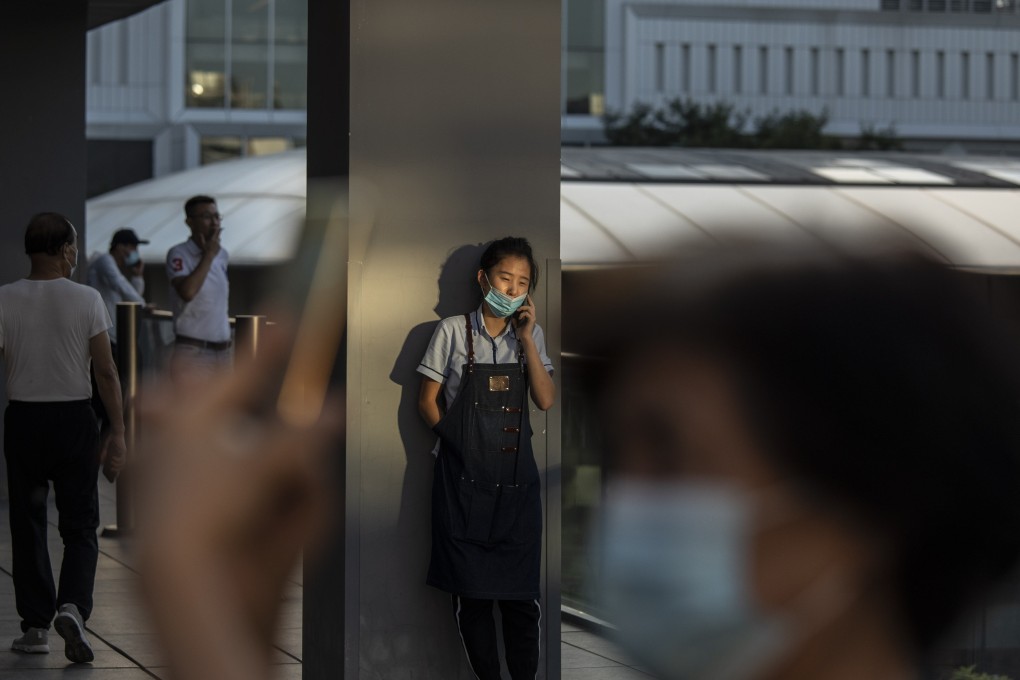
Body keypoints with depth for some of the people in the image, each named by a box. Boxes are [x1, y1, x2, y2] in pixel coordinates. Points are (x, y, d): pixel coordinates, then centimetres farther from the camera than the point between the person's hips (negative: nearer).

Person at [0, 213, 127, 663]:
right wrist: (117, 431, -1)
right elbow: (106, 371, -7)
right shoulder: (86, 300, -6)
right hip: (75, 419, -1)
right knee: (79, 525, 5)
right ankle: (72, 607, -17)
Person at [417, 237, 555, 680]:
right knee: (471, 593, 2)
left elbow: (545, 400, -4)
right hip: (464, 481, -2)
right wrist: (463, 443, -5)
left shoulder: (531, 335, 8)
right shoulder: (452, 332, -1)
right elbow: (427, 401, 3)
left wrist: (526, 337, -8)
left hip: (516, 480, 2)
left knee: (520, 593, 0)